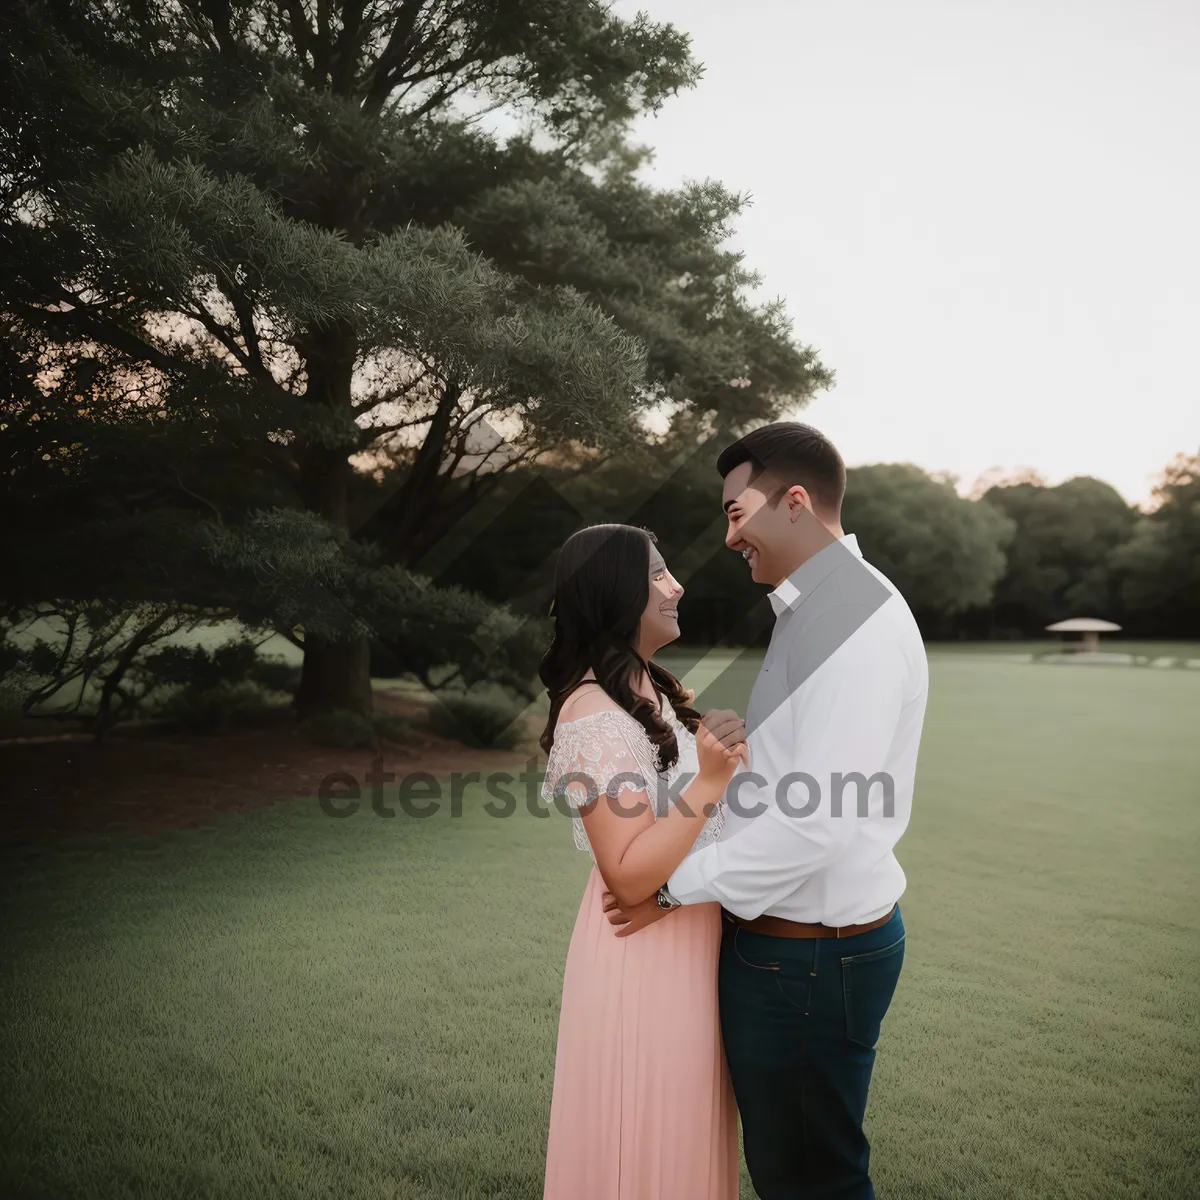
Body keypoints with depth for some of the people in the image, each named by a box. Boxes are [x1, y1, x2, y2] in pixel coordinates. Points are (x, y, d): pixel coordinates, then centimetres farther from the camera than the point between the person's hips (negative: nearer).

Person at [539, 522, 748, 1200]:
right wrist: (710, 779, -28)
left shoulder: (650, 689, 7)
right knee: (651, 1144, 9)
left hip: (690, 938, 9)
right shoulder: (595, 714, -22)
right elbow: (630, 876, -25)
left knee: (685, 1129, 23)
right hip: (646, 952, -9)